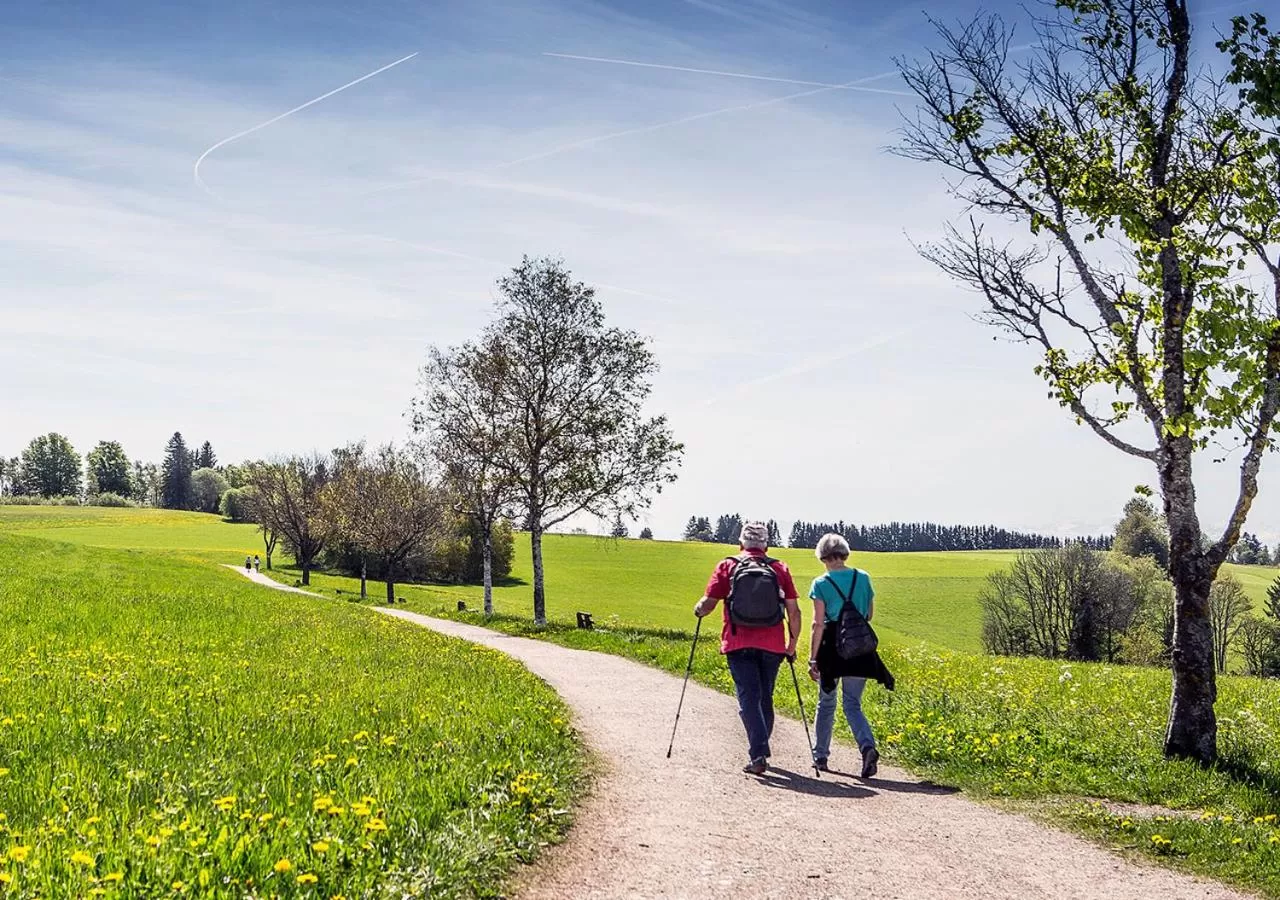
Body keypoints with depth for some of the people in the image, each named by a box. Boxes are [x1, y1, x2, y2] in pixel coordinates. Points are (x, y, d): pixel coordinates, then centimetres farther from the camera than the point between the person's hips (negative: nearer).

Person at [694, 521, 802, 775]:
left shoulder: (728, 567, 2)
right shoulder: (780, 569, 7)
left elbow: (708, 604, -1)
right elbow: (794, 611, 4)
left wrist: (698, 610, 22)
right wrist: (793, 643, 16)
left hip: (739, 645, -2)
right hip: (772, 645, 2)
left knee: (748, 699, -3)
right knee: (765, 699, 16)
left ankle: (758, 755, -16)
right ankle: (760, 751, 28)